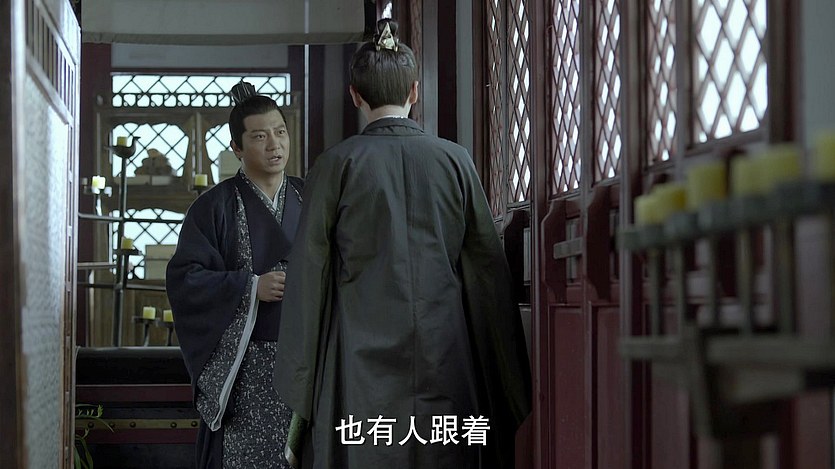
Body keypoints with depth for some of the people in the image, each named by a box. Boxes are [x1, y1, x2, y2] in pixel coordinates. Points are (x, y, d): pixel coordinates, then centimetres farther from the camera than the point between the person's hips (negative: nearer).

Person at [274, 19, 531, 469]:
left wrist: (300, 384, 7)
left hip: (364, 355, -2)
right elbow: (487, 266, 7)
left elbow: (310, 273, 0)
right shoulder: (455, 160, 4)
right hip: (444, 353, 2)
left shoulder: (335, 165, -2)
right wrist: (509, 380, 15)